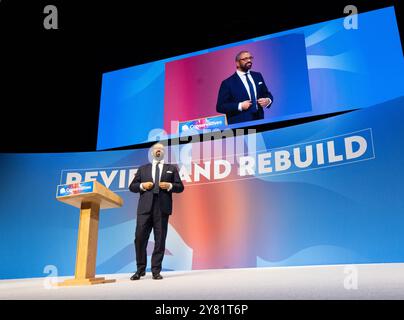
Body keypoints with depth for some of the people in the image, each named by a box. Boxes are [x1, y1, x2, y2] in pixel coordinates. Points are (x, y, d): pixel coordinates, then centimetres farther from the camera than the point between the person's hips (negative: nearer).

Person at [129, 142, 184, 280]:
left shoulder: (171, 168, 17)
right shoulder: (143, 168, 20)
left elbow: (180, 187, 11)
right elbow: (132, 186, 16)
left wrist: (170, 186, -8)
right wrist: (142, 185, -3)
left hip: (162, 208, -1)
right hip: (145, 208, 1)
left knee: (160, 240, 0)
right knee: (140, 238, -2)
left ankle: (156, 271, 8)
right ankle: (140, 270, 12)